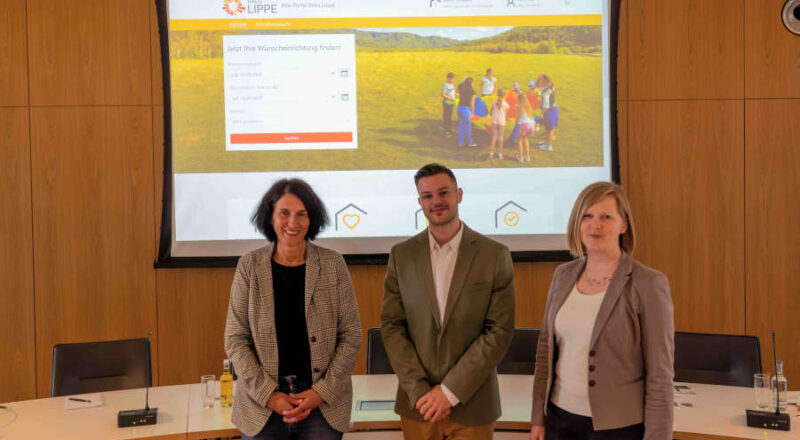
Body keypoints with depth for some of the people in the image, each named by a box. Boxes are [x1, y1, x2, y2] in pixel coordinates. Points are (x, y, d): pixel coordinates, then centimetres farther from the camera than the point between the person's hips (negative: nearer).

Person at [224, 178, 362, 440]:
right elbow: (235, 339, -1)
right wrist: (268, 394, -9)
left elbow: (351, 337, 0)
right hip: (261, 407, 0)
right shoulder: (249, 266, 0)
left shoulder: (333, 264, -1)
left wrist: (322, 392, -8)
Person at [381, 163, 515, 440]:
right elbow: (391, 326, 0)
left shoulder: (495, 255, -5)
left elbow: (500, 331, -8)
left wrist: (450, 391, -12)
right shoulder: (401, 255, 2)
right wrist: (419, 391, -10)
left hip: (472, 406, -1)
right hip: (416, 406, 2)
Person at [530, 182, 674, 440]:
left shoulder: (649, 284, -12)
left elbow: (660, 374, -12)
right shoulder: (563, 275, 3)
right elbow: (546, 347, 9)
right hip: (560, 417, 4)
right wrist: (538, 418, 8)